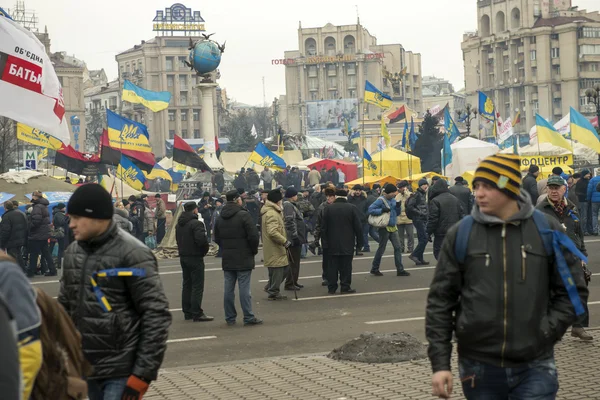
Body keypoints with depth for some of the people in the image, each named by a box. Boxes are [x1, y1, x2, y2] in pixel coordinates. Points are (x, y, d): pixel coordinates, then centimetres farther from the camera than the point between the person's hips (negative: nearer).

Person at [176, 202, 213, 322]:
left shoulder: (179, 224, 11)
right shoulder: (196, 223, -18)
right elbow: (201, 239, -27)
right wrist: (205, 249, -9)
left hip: (183, 257, 9)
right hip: (195, 257, -9)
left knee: (187, 285, 14)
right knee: (197, 286, -5)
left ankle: (187, 312, 18)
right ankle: (197, 313, -6)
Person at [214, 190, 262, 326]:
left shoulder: (220, 218, 9)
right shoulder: (244, 215, -13)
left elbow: (217, 238, 14)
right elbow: (253, 236, -16)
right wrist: (254, 250, 0)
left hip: (227, 259, 6)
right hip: (243, 259, -6)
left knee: (229, 289, 8)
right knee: (244, 288, -4)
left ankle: (230, 318, 12)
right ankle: (248, 318, -1)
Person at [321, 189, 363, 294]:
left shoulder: (328, 209, 1)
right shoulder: (352, 208, -3)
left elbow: (324, 228, 1)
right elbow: (358, 227, -2)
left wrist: (324, 242, 6)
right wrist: (359, 242, 4)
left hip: (332, 243, 2)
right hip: (347, 244, -2)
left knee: (332, 266, 5)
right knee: (346, 266, 2)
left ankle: (331, 287, 6)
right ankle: (345, 287, 1)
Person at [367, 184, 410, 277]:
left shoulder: (393, 200, 9)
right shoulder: (381, 200, -13)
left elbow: (397, 213, 14)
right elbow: (370, 210, -19)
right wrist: (382, 210, -27)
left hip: (393, 227, 7)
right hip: (385, 228, -7)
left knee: (398, 248, 1)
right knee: (381, 249, 3)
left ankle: (400, 270, 4)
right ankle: (374, 269, 18)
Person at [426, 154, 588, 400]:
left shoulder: (547, 230, 0)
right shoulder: (460, 234, -1)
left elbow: (572, 291, 7)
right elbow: (440, 300, 1)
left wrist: (548, 332, -5)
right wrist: (439, 363, -4)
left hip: (535, 367, -1)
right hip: (478, 368, 1)